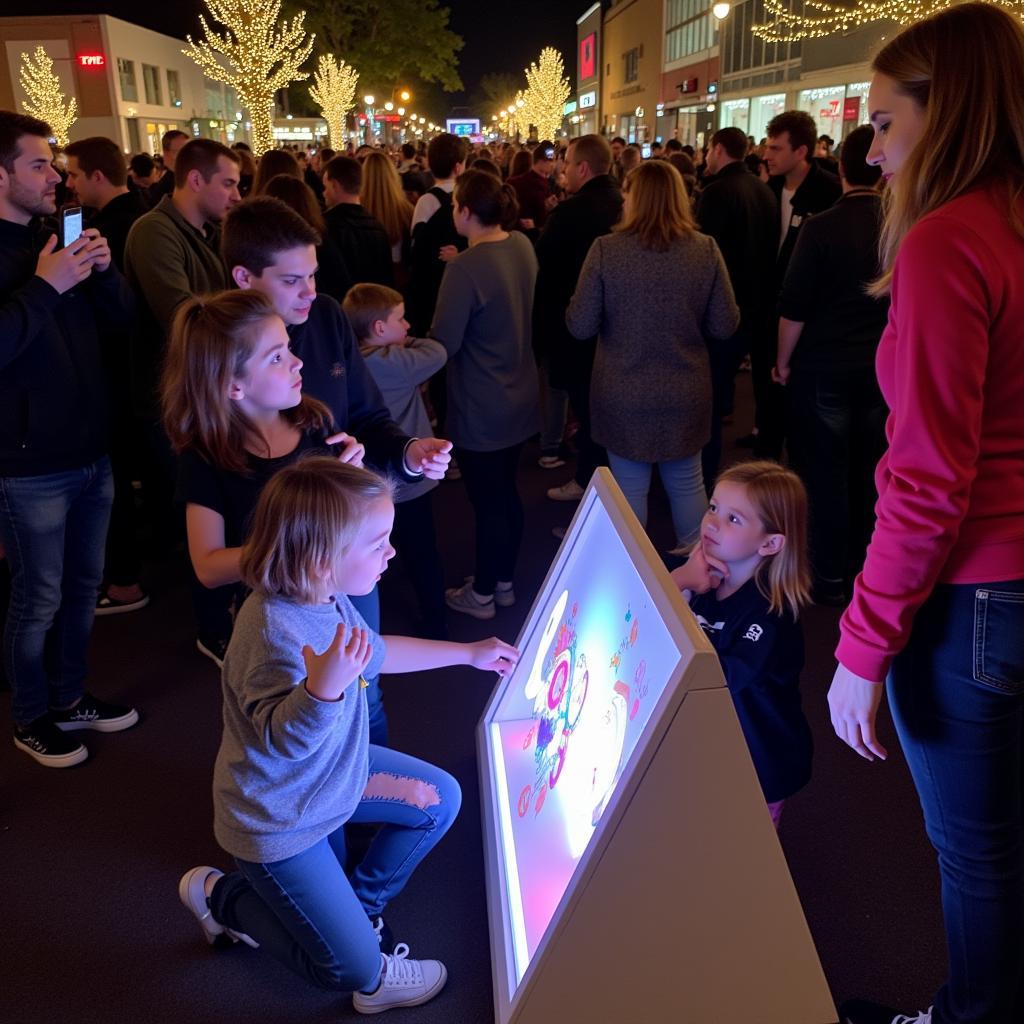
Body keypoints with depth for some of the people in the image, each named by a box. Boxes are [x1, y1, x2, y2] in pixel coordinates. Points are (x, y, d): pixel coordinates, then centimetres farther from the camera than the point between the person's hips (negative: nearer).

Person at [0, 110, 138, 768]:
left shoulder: (55, 239, 11)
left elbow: (120, 316, 11)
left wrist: (104, 271, -7)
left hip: (92, 453, 8)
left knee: (84, 586, 18)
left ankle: (69, 697, 36)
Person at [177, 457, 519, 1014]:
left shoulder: (324, 596, -9)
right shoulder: (275, 629, -36)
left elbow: (372, 652, 9)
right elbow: (284, 739, -36)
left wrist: (467, 652, 16)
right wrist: (324, 686, -57)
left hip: (330, 774, 8)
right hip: (277, 819, -8)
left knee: (440, 799, 13)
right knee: (354, 969, 4)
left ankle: (362, 906, 26)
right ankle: (225, 896, 19)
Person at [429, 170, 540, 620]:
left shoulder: (465, 269, -25)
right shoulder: (523, 246, -1)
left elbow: (444, 343, -21)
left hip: (481, 409, -8)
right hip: (519, 398, 8)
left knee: (487, 502, 7)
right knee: (507, 491, 20)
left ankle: (482, 594, 24)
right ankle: (505, 581, 36)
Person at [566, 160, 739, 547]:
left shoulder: (606, 249, -13)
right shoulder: (705, 249, -8)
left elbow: (580, 326, -9)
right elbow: (726, 326, -3)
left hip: (623, 395, -2)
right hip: (685, 394, 2)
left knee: (629, 488, 13)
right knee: (687, 483, 19)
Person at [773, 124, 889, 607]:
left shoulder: (822, 227, -14)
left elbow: (794, 307, -14)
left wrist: (783, 362, -1)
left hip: (824, 368, -4)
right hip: (884, 369, 4)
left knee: (824, 473, 6)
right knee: (868, 472, 15)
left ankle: (828, 577, 15)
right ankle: (861, 570, 28)